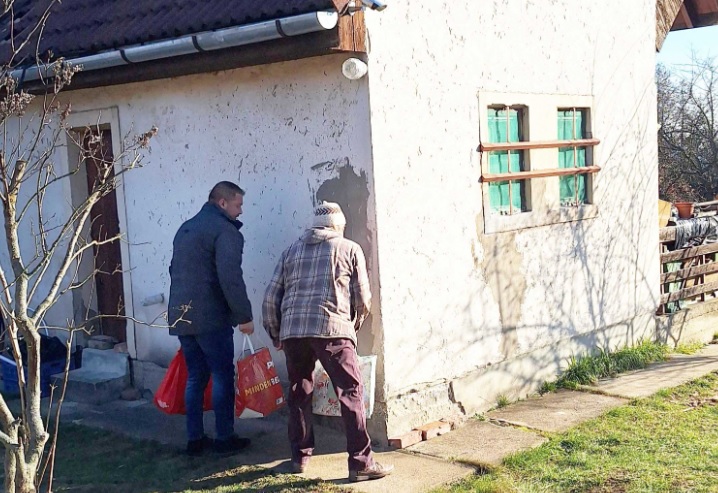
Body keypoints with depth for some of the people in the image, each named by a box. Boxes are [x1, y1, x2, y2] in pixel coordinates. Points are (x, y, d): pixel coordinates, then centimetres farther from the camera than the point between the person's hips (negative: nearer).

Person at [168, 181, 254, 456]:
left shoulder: (185, 228, 19)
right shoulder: (225, 230, -10)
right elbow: (231, 278, -19)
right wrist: (244, 316, -14)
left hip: (181, 316, 8)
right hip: (211, 317, -8)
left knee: (195, 376, 13)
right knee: (222, 376, 1)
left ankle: (195, 439, 15)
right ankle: (224, 439, 6)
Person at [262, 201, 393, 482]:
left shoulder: (291, 251, 20)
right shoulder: (350, 249, 13)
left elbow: (271, 299, 16)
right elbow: (363, 299, 10)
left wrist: (275, 334, 28)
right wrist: (353, 327, 28)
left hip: (292, 330, 4)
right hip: (332, 328, -4)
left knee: (299, 393, 18)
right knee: (351, 393, -1)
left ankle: (300, 457, 24)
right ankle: (361, 462, -4)